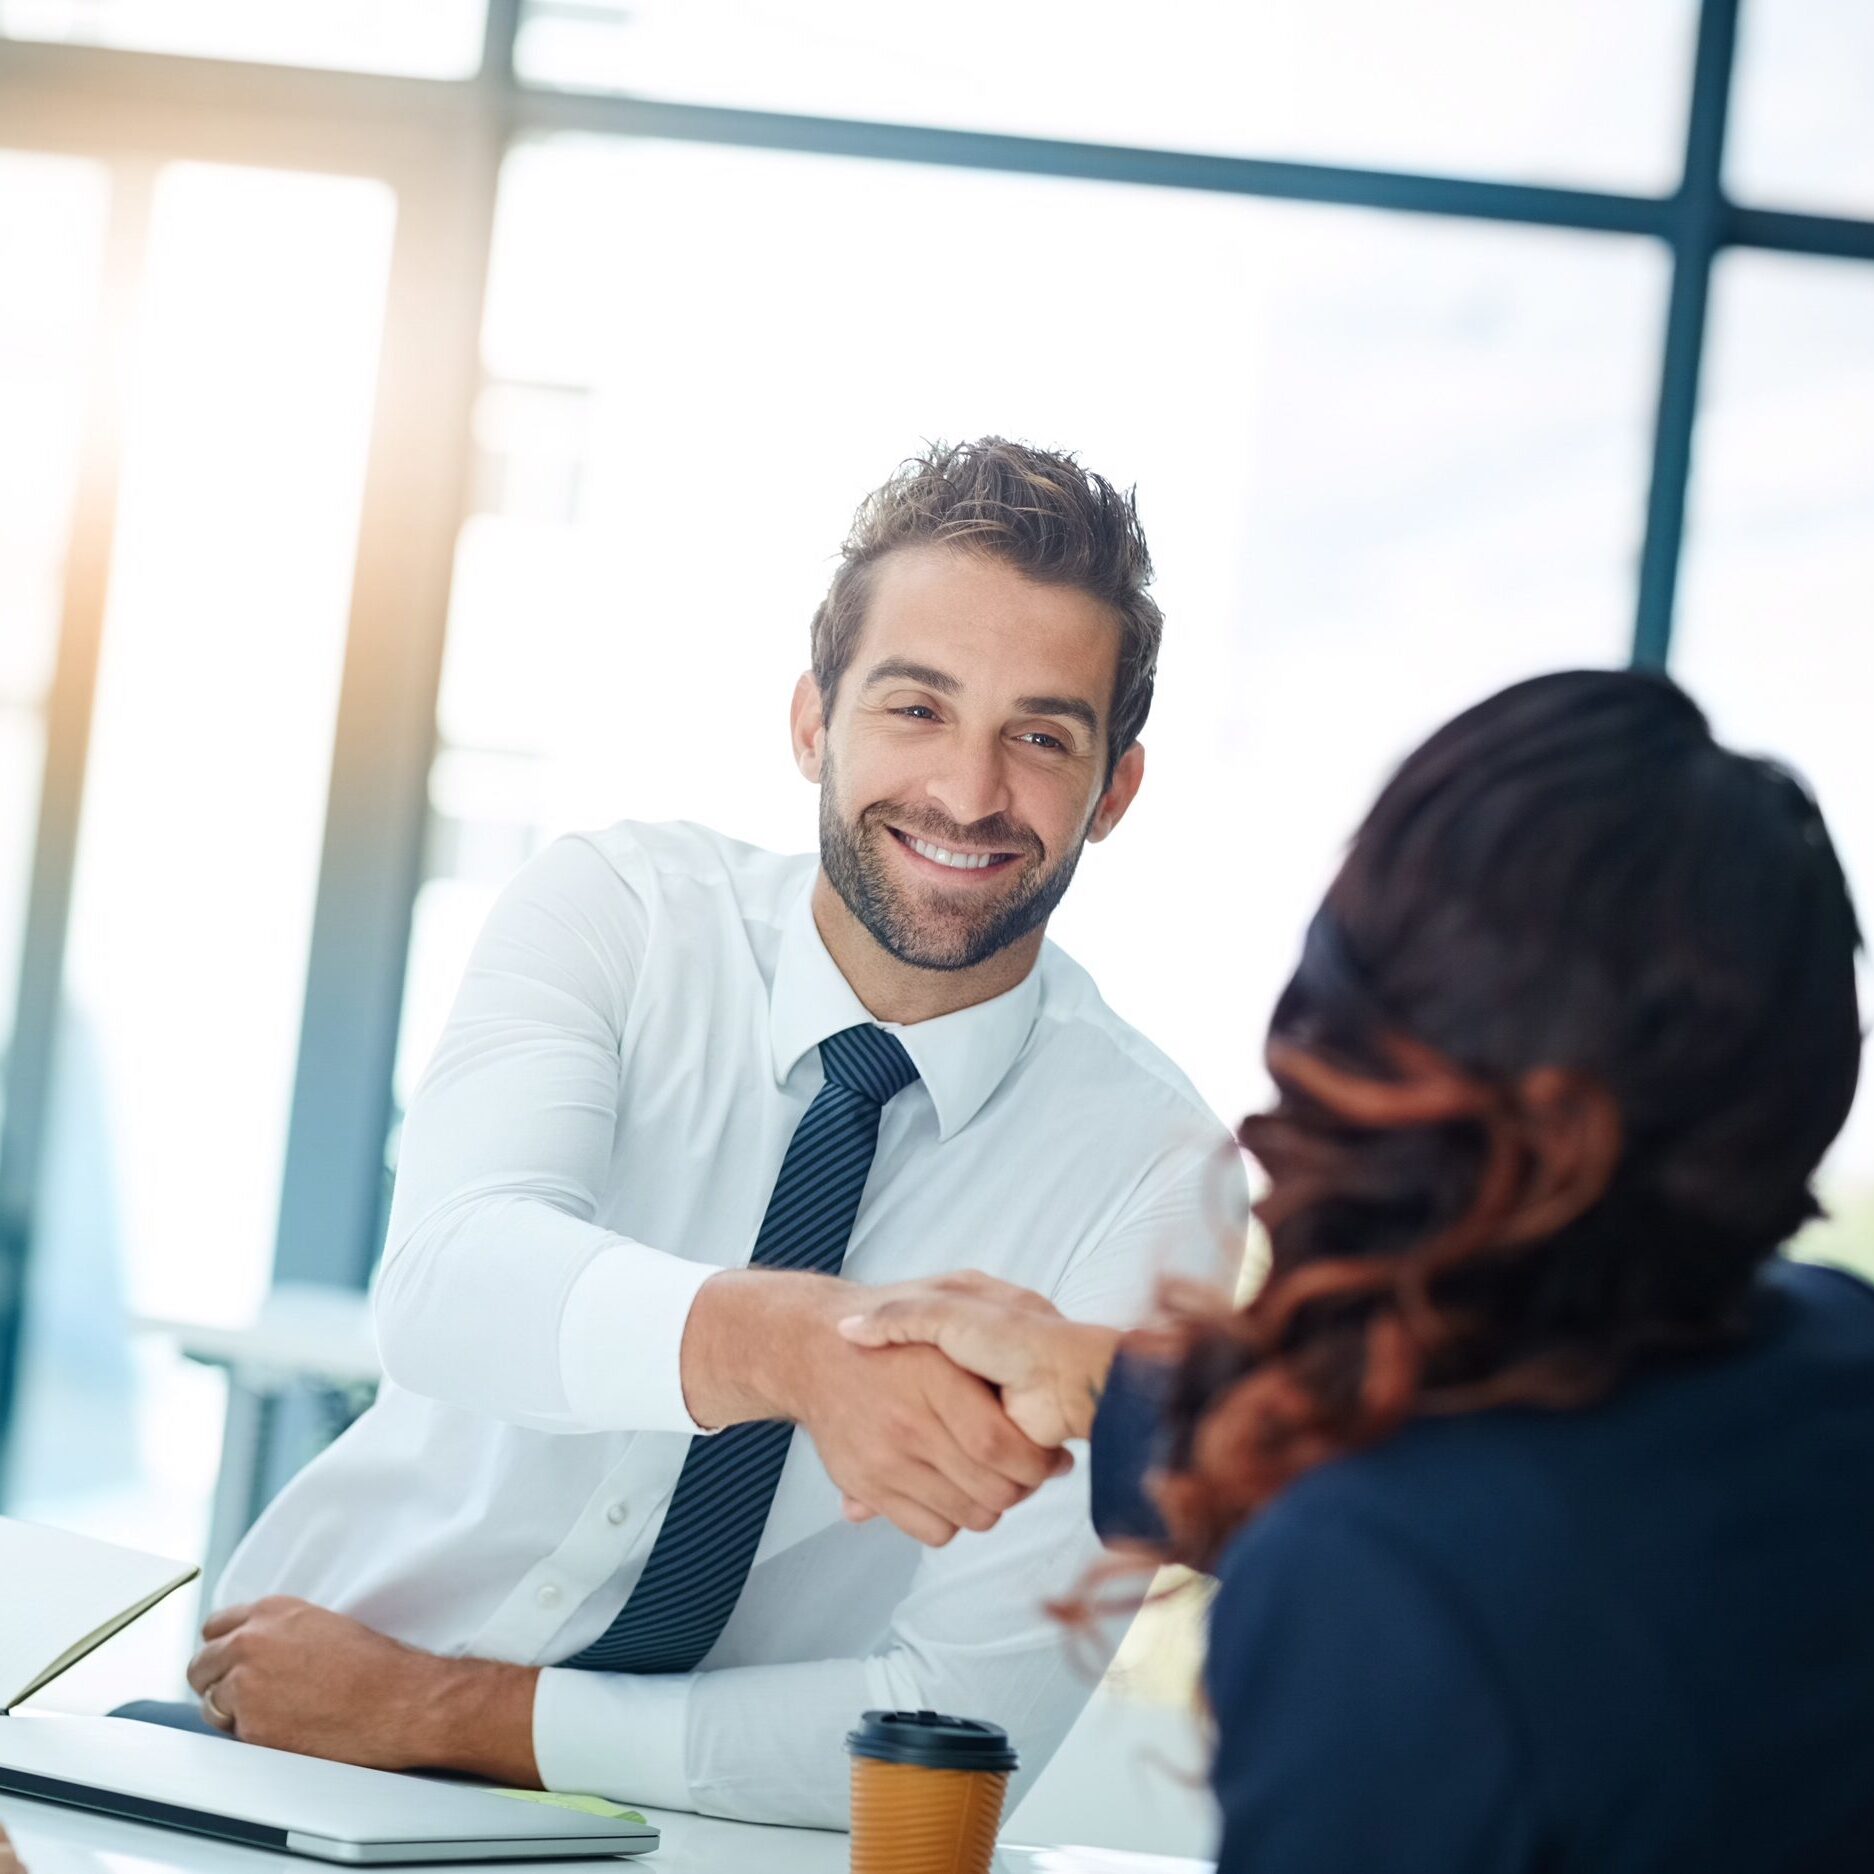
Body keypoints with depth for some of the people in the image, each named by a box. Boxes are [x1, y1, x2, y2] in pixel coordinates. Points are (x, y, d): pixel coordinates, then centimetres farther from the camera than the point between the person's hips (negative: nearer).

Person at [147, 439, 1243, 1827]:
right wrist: (784, 1340, -44)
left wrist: (432, 1712, -16)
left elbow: (971, 1725, -13)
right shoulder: (615, 911, -6)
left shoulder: (1146, 1171, -10)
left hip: (679, 1828, -1)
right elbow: (448, 1286, -24)